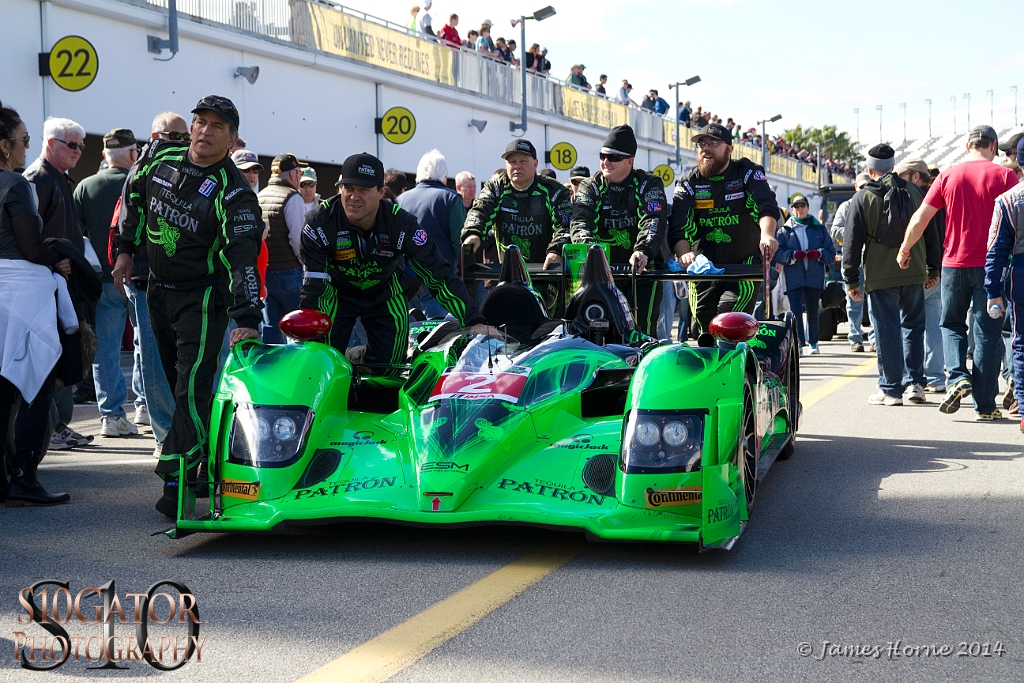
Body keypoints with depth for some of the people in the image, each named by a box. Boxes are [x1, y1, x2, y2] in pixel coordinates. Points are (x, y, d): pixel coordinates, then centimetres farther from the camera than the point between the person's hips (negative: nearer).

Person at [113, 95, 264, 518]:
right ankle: (208, 459, 26)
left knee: (192, 387, -14)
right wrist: (126, 249, 14)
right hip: (158, 289, 6)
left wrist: (246, 318, -33)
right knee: (178, 383, 13)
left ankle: (178, 478, -16)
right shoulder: (161, 156, 0)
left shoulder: (234, 193, -17)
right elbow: (135, 198, 19)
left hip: (203, 296, -6)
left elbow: (243, 257, -25)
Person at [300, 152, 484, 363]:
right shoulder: (320, 223, -28)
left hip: (384, 295, 1)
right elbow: (314, 283, -26)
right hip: (336, 294, -1)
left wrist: (474, 322, -32)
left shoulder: (402, 224, -27)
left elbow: (439, 275, -25)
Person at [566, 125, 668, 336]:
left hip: (642, 271, -2)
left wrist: (643, 251, -35)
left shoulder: (649, 185, 2)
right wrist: (587, 248, -31)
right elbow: (579, 223, -8)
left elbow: (654, 222, -14)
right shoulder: (590, 187, 8)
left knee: (642, 331, -12)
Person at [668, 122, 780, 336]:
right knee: (704, 330, 2)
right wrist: (683, 253, -33)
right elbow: (678, 227, -10)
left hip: (744, 264, -3)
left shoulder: (747, 173, -2)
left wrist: (767, 235, -42)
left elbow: (767, 206, -19)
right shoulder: (689, 183, 3)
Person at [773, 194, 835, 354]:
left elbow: (831, 253, 9)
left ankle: (813, 342, 25)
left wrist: (819, 253, -10)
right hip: (793, 279, -2)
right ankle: (798, 344, -13)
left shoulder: (819, 229, 12)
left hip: (815, 277, 2)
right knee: (795, 311, -12)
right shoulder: (784, 231, 8)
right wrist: (793, 255, -15)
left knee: (812, 311, 11)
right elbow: (776, 253, -2)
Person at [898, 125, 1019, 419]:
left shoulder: (948, 176, 2)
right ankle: (985, 406, 5)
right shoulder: (1004, 176, -3)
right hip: (991, 265, -1)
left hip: (954, 264, 1)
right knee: (987, 333, 4)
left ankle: (958, 377, -5)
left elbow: (919, 220, 4)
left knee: (952, 324, 19)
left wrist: (904, 251, 17)